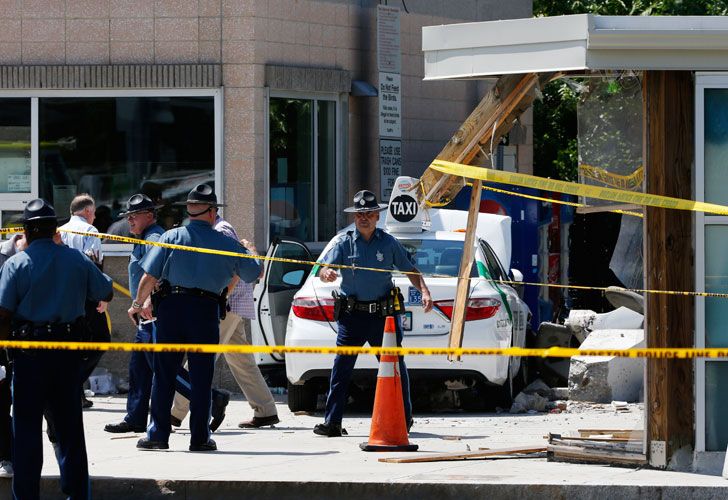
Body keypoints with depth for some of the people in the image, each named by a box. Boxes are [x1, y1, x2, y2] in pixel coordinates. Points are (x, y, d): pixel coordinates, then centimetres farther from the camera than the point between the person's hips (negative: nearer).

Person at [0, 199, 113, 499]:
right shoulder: (77, 260, 1)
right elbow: (106, 294, 10)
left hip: (29, 351, -3)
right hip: (69, 348, 3)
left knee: (26, 427, 3)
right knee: (69, 425, 12)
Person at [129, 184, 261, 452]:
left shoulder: (171, 237, 2)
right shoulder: (226, 244, 5)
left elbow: (149, 276, -2)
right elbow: (254, 273, 15)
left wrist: (139, 304, 12)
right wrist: (252, 253, 36)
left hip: (171, 308, 0)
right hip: (206, 310, 0)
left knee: (164, 374, 6)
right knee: (201, 377, 5)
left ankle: (157, 434, 6)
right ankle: (199, 437, 6)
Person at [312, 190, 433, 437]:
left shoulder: (388, 243, 7)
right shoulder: (344, 243, 4)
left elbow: (410, 270, 13)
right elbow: (322, 270, -5)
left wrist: (424, 291, -3)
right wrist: (326, 273, -30)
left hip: (384, 314, 1)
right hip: (352, 314, -1)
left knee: (395, 366, 4)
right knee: (341, 367, -6)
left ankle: (404, 418, 16)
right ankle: (332, 422, -5)